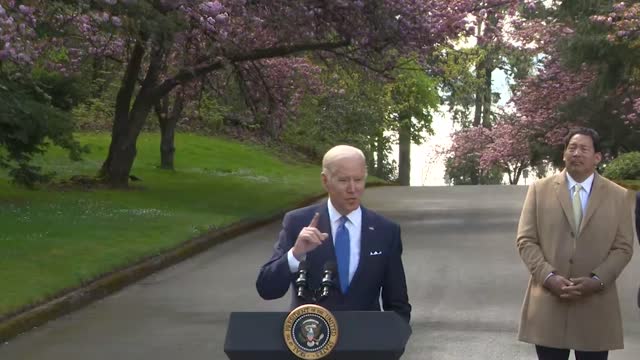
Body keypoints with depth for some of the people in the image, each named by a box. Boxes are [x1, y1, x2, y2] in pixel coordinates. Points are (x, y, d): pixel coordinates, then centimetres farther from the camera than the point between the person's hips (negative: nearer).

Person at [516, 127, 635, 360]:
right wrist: (548, 276, -12)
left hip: (596, 306, 0)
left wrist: (597, 280, -12)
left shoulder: (619, 196, 6)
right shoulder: (540, 189, 7)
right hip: (548, 302, 0)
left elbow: (622, 247, 3)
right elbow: (526, 240, 3)